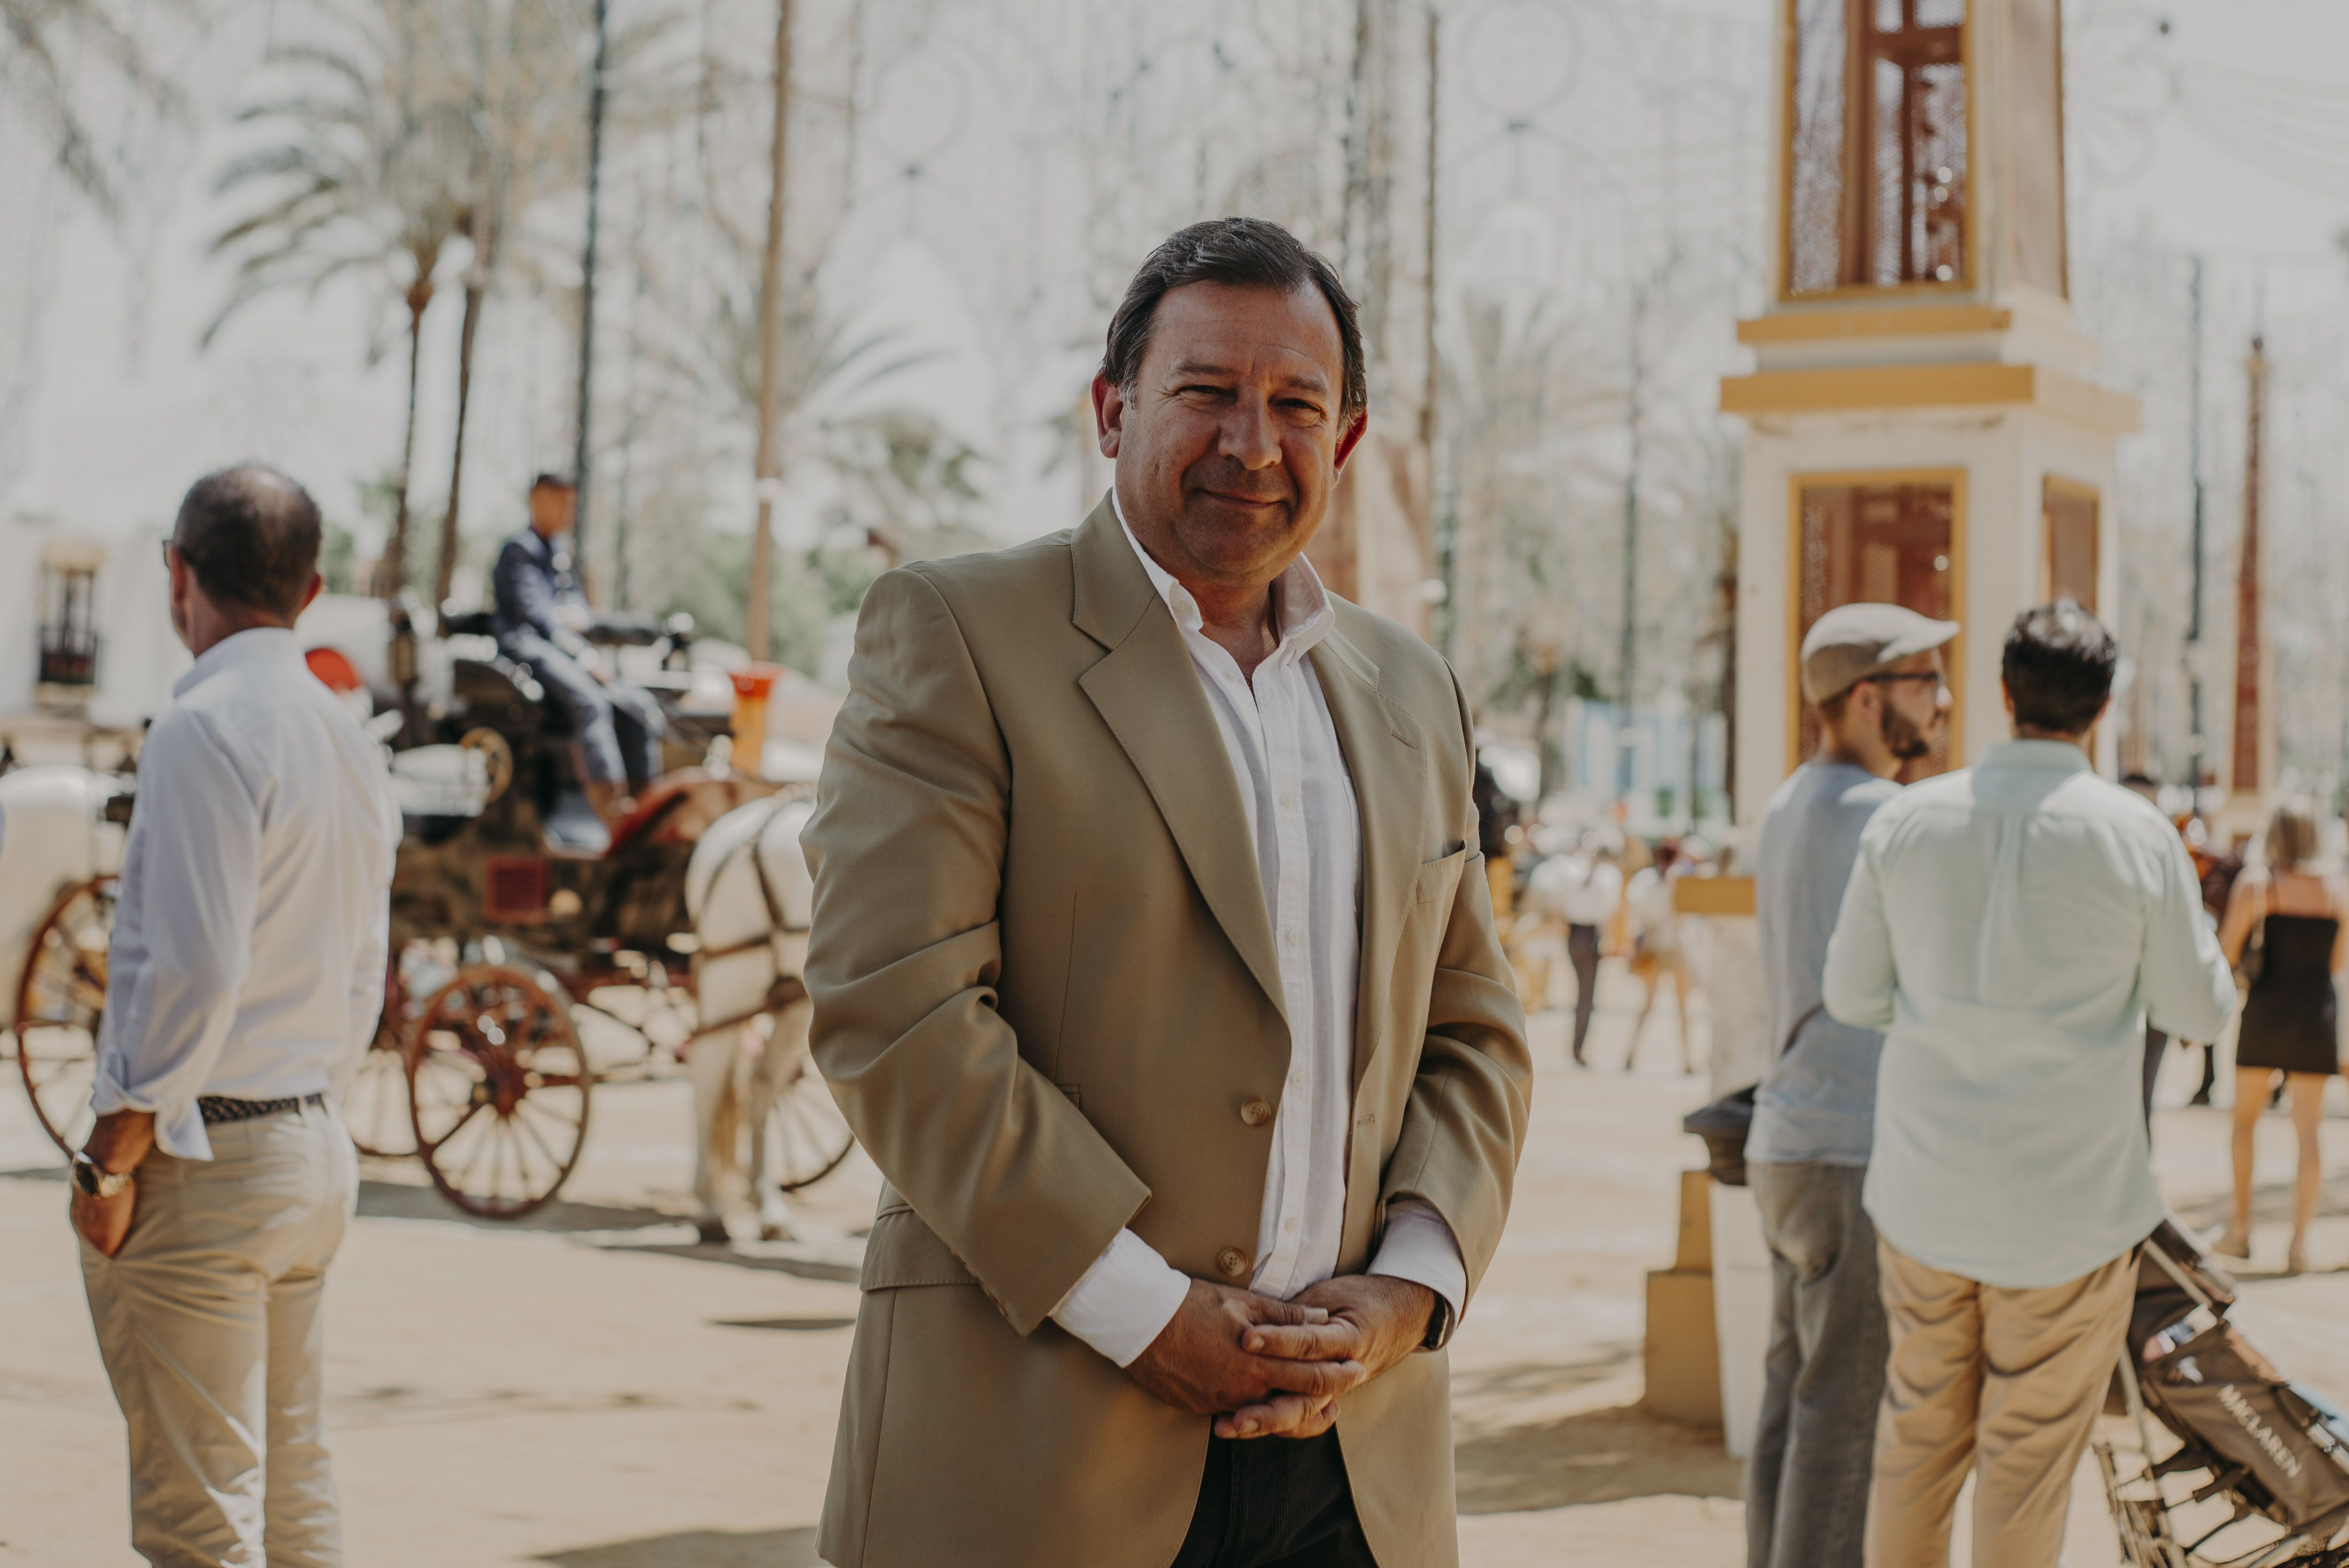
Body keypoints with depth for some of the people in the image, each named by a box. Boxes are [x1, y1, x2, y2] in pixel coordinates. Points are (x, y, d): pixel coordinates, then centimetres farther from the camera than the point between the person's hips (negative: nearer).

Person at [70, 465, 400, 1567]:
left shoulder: (206, 729, -14)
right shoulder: (351, 743, 12)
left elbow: (197, 969, -20)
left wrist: (113, 1157, -14)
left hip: (200, 1163, -8)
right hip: (313, 1150, 9)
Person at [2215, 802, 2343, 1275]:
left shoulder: (2255, 883, -4)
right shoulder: (2336, 892, 4)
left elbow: (2227, 952, -8)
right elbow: (2336, 962, 13)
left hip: (2266, 1010, -2)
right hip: (2317, 1014, 2)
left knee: (2245, 1118, 16)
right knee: (2308, 1130, 4)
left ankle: (2241, 1228, 13)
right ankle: (2299, 1241, -5)